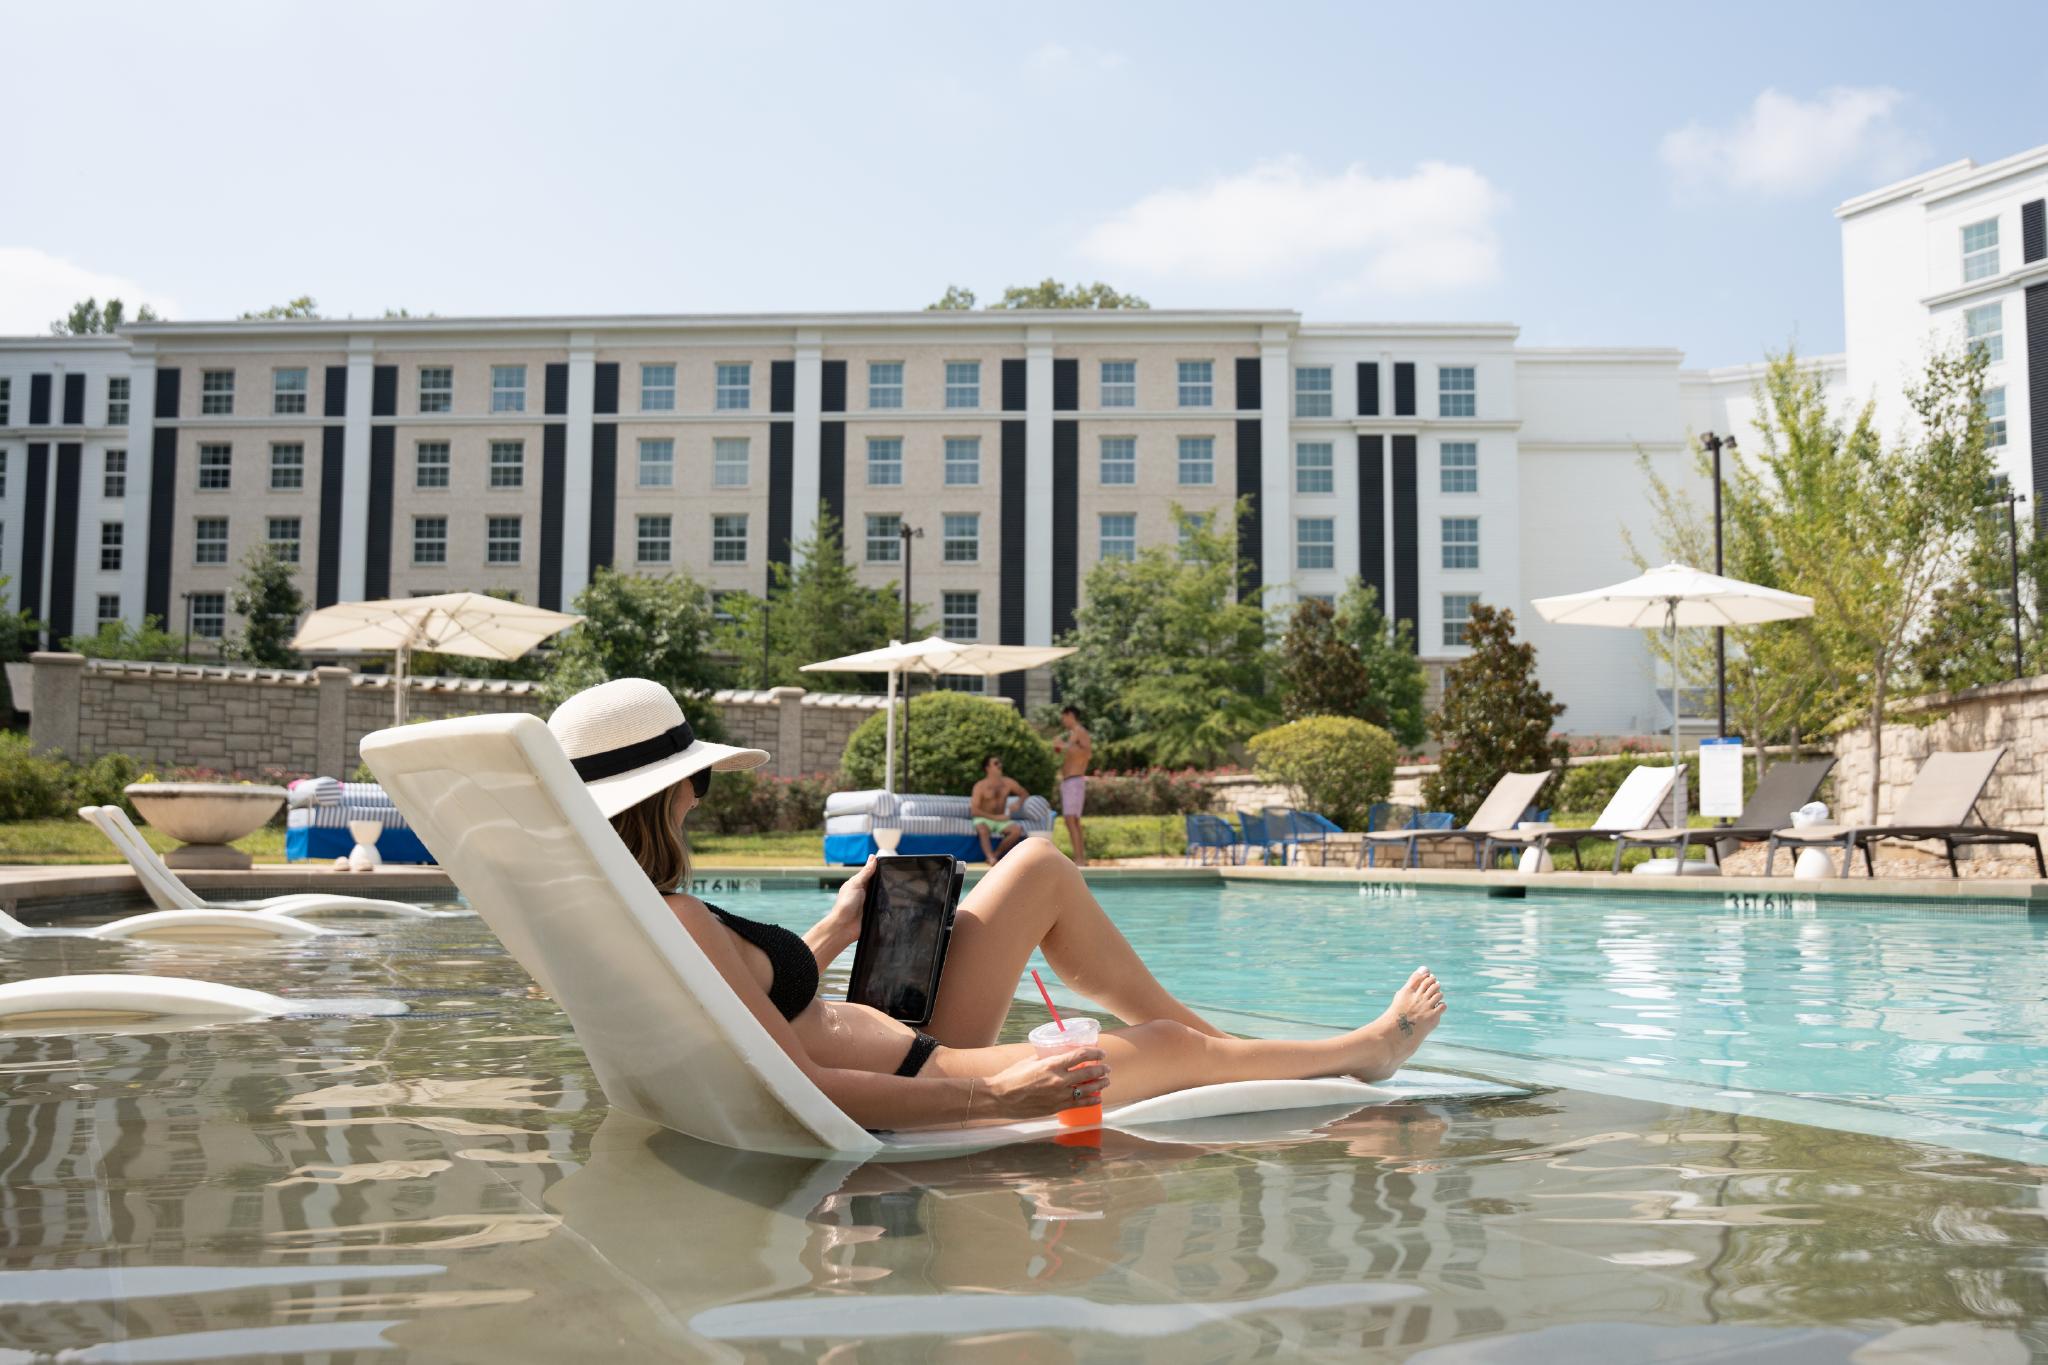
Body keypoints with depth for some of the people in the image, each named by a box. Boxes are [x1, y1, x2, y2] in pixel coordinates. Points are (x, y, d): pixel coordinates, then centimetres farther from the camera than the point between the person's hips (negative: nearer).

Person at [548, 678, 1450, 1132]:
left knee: (1041, 867, 12)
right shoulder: (679, 921, -29)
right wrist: (994, 1097, -28)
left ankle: (1206, 1033, 27)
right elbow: (803, 1085, -30)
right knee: (1167, 1050, 6)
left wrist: (834, 931, 15)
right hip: (913, 1096, -9)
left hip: (903, 1050, 9)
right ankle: (1365, 1051, 34)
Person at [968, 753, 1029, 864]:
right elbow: (974, 811, -16)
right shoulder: (980, 786, -11)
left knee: (1017, 830, -24)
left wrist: (1018, 803, -7)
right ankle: (991, 858, -47)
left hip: (1001, 820, 4)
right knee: (982, 830, -38)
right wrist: (995, 817, -21)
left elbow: (1024, 794, 16)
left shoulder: (1008, 783, 3)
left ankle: (995, 854, -13)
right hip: (984, 819, -4)